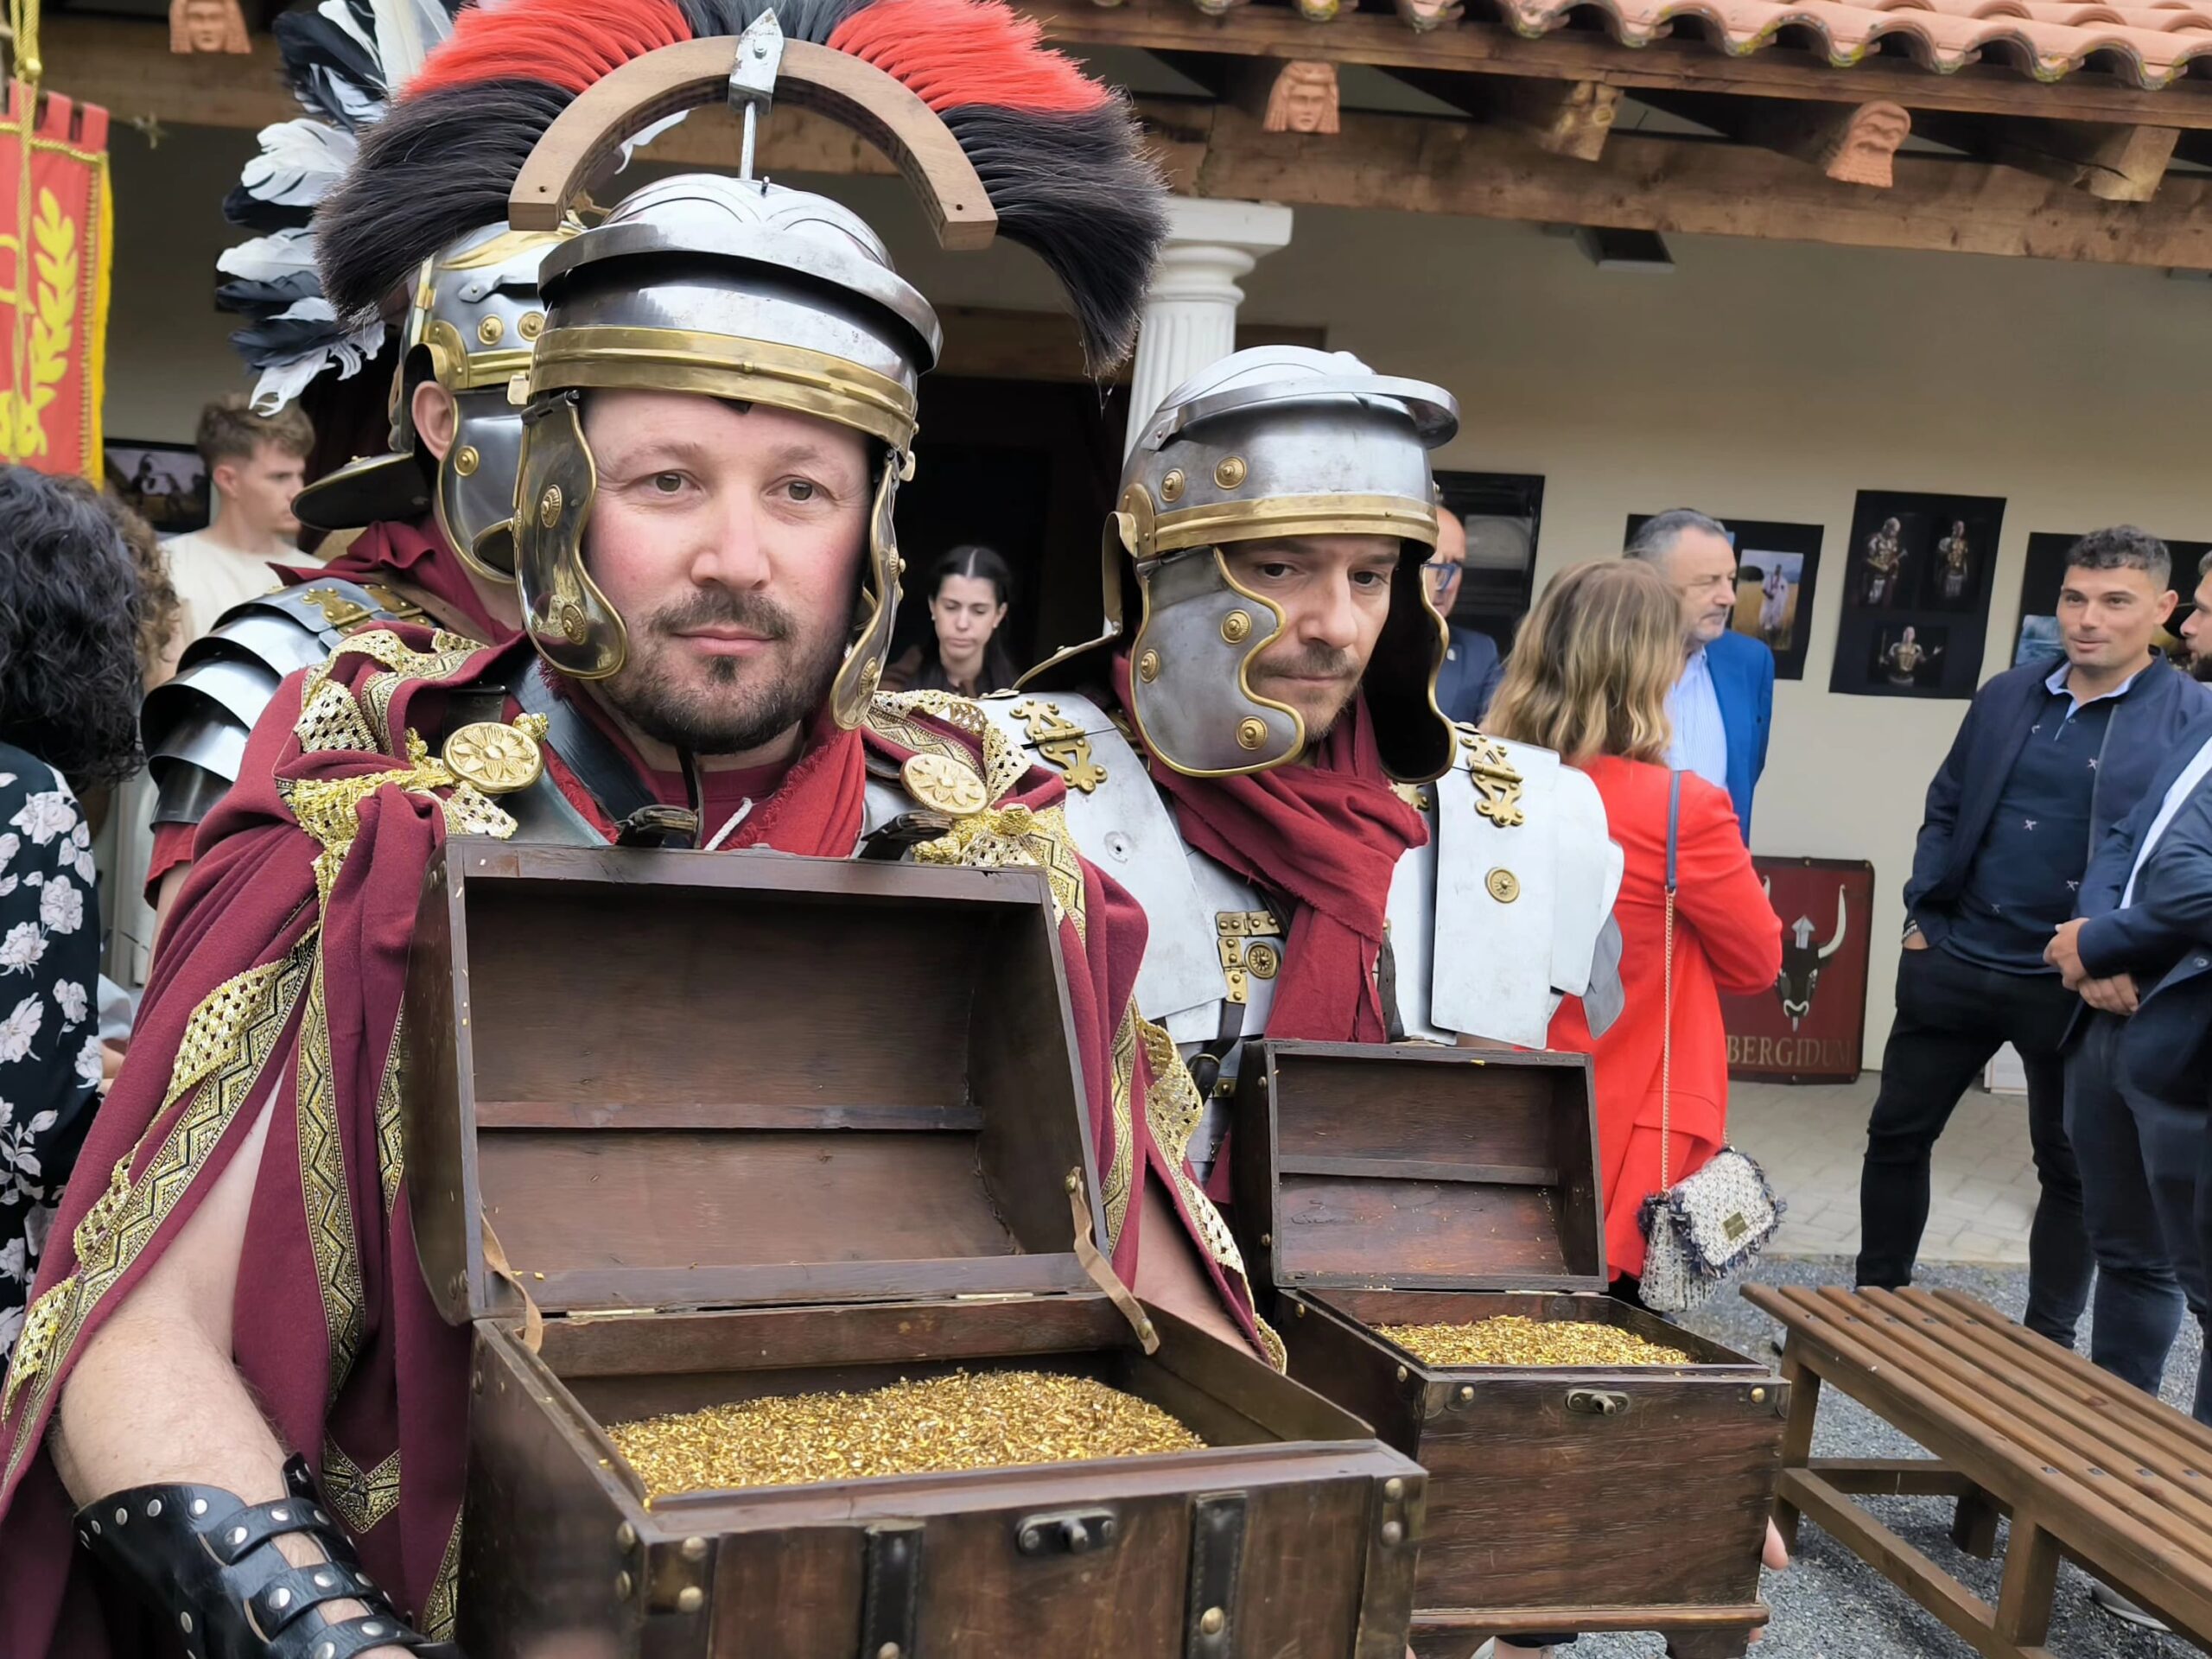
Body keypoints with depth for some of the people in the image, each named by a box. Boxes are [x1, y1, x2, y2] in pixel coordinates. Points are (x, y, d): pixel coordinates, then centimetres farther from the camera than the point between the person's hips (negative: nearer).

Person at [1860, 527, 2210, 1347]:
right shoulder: (2006, 694, 7)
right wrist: (1922, 911, 5)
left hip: (2074, 985, -4)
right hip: (1953, 962, 4)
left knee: (2070, 1168, 10)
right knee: (1898, 1133, 11)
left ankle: (2047, 1342, 25)